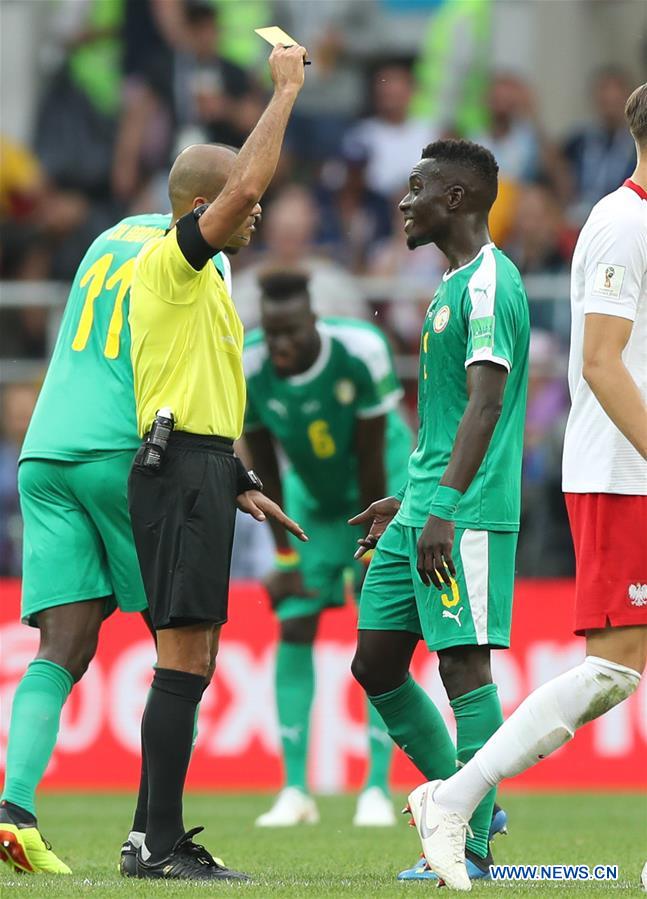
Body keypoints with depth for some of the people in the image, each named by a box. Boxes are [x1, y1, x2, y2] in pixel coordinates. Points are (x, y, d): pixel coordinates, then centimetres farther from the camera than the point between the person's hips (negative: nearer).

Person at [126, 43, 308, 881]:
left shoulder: (199, 279, 22)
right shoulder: (171, 262, -8)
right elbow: (244, 186, -25)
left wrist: (237, 485, 22)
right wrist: (285, 92, -16)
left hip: (194, 470, 11)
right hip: (181, 473, -11)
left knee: (191, 663, 11)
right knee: (183, 661, -12)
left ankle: (158, 836, 13)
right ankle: (163, 846, -14)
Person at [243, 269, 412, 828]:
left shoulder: (361, 352, -33)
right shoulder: (247, 371, -25)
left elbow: (371, 460, -23)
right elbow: (264, 468, -11)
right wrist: (286, 557, -10)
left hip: (382, 487, -2)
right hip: (312, 499, 2)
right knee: (295, 628, -7)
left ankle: (378, 787, -8)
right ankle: (295, 789, -4)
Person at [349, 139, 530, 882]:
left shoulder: (488, 285, -12)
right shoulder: (451, 286, 20)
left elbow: (486, 404, -21)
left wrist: (445, 506, -28)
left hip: (466, 514, -10)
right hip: (421, 512, 10)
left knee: (463, 663, -9)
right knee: (375, 664, 9)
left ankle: (471, 848, -6)